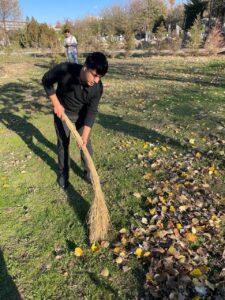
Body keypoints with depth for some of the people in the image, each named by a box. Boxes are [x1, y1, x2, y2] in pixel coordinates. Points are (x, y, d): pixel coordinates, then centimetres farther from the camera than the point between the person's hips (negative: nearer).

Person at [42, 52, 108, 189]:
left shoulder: (98, 87, -26)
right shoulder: (64, 70, -32)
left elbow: (92, 111, -20)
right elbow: (46, 81, -13)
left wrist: (85, 135, -25)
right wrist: (56, 104, -18)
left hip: (82, 114, 1)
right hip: (62, 112, -1)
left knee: (86, 143, 6)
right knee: (63, 143, 9)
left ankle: (88, 172, 27)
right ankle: (64, 173, 29)